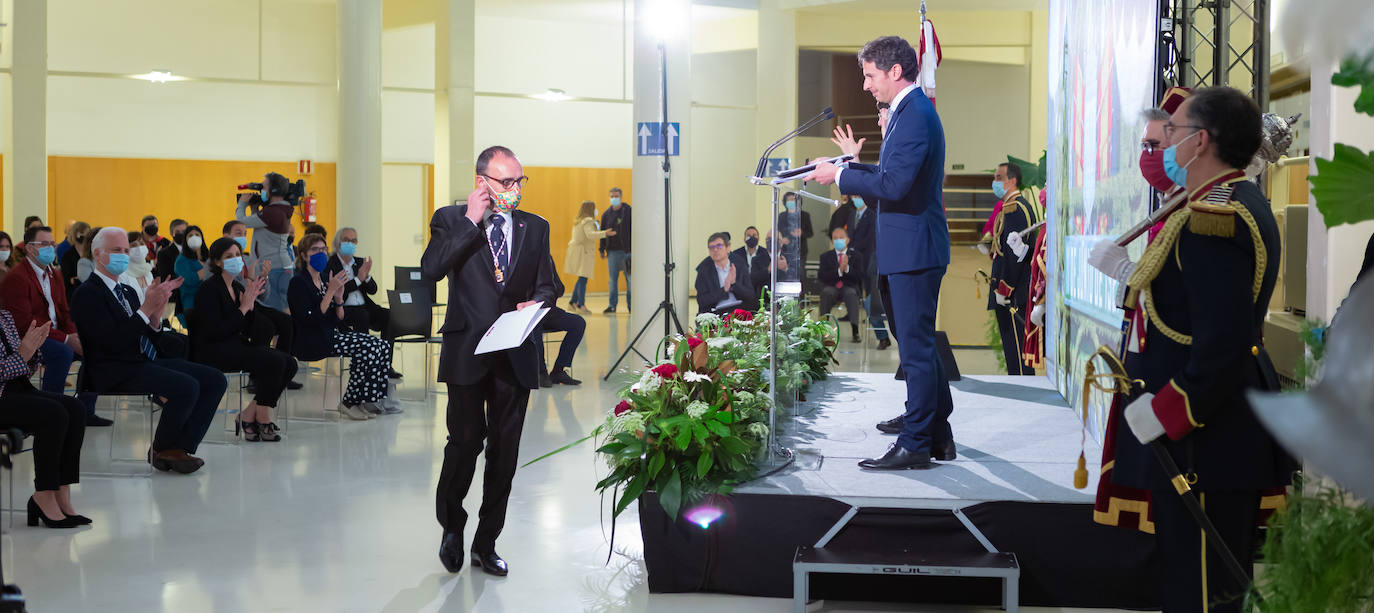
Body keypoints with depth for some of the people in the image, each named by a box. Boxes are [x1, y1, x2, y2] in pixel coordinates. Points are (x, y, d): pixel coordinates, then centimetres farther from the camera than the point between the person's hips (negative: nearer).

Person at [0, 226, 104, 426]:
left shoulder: (55, 275, 16)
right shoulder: (16, 278, -12)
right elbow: (25, 322, -20)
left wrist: (74, 334, -6)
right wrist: (65, 339, -23)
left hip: (56, 336, 8)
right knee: (62, 352, -34)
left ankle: (87, 411, -2)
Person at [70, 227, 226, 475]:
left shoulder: (128, 292, 22)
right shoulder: (87, 293, -5)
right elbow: (112, 341, -18)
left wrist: (156, 315, -3)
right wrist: (147, 308, -19)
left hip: (145, 362, 9)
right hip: (116, 374, -9)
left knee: (215, 380, -7)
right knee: (187, 387, -29)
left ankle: (178, 448, -8)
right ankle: (160, 450, -6)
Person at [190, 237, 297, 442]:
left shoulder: (238, 287, 14)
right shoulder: (209, 289, -10)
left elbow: (248, 330, 12)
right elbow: (216, 332, -19)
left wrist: (251, 302, -3)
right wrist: (243, 308, -15)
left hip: (236, 347, 8)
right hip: (212, 353, -8)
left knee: (289, 363, -10)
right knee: (275, 361, -26)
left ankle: (249, 415, -7)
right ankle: (262, 418, -13)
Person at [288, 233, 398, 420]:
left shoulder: (325, 280, 17)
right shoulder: (298, 282, -7)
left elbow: (338, 320, 14)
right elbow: (311, 319, -20)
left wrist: (339, 298, -4)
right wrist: (330, 291, -18)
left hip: (332, 335, 8)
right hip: (310, 342, -8)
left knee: (383, 347, -10)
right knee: (370, 349, -25)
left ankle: (372, 401, -8)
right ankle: (349, 403, -14)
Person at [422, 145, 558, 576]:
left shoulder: (535, 227, 12)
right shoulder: (451, 220, 1)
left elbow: (547, 285, 15)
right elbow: (430, 270, -15)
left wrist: (536, 303, -8)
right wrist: (471, 222, -15)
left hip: (516, 353, 4)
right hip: (468, 351, -3)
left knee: (504, 449, 6)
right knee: (466, 440, -6)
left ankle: (486, 544, 19)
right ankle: (452, 526, 21)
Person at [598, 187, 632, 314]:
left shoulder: (629, 212, -1)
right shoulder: (606, 214, 10)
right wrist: (602, 249, 10)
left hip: (626, 250, -3)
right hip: (612, 251, 3)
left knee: (630, 278, 1)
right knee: (613, 279, 5)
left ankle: (630, 305, 9)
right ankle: (612, 305, 9)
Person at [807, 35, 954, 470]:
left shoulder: (915, 115, -17)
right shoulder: (910, 111, 17)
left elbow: (894, 184, -25)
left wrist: (840, 177, -15)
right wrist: (849, 166, 14)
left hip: (914, 250, -11)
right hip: (906, 251, 11)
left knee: (916, 348, -5)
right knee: (919, 346, 16)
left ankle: (915, 444, 1)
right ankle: (938, 437, 24)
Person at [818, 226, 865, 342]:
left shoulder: (856, 255, 12)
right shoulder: (825, 256, 14)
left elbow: (859, 276, -1)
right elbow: (821, 276, -2)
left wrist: (847, 268, -18)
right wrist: (839, 270, -16)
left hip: (849, 287, -1)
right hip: (831, 288, 1)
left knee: (851, 293, -37)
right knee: (826, 292, -35)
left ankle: (855, 331, -42)